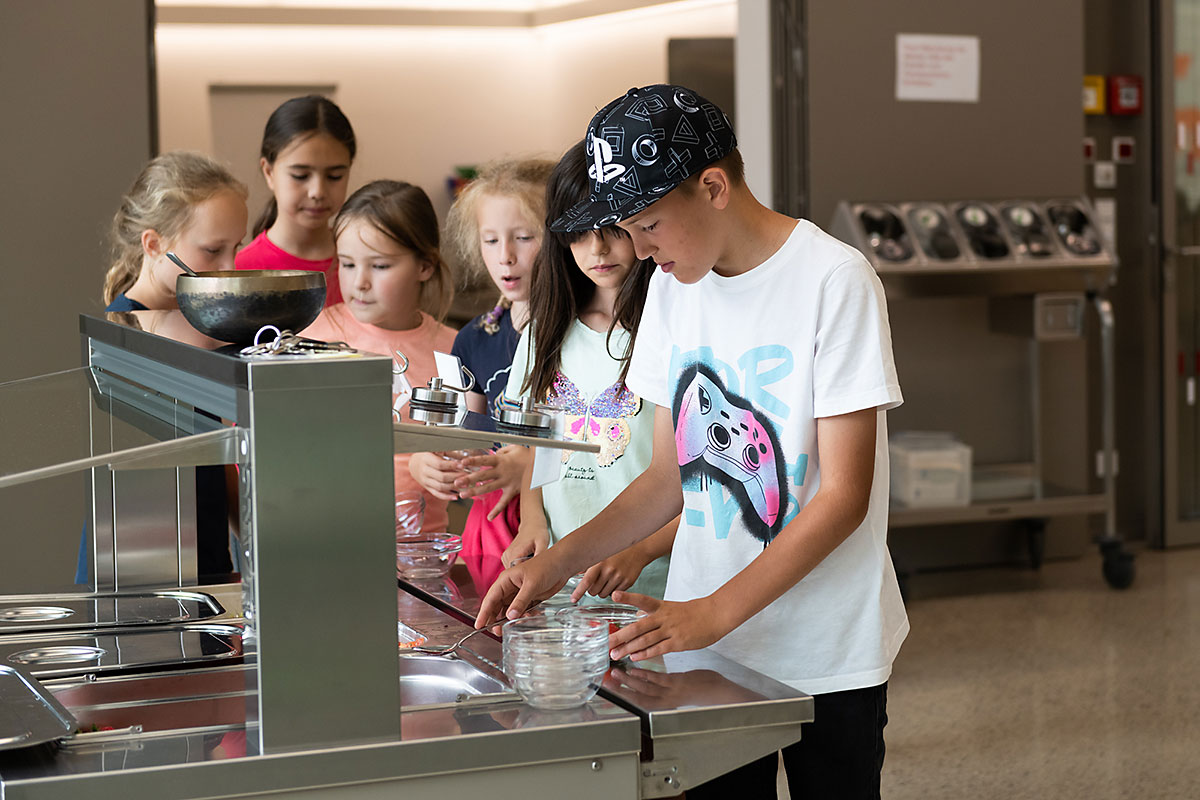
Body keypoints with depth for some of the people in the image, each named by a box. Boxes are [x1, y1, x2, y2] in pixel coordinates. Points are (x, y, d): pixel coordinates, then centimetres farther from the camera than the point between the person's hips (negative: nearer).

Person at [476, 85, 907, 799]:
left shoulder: (835, 279, -14)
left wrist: (714, 611, -23)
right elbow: (671, 475, 10)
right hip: (703, 638, 5)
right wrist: (558, 561, -3)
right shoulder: (673, 284, 7)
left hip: (825, 656, -5)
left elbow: (844, 494, -17)